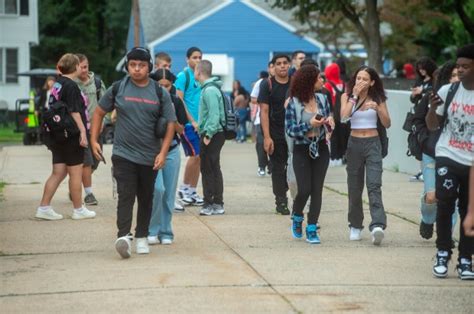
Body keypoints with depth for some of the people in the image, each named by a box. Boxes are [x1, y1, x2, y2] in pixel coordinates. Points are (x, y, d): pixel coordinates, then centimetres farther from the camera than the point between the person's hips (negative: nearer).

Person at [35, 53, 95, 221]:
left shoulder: (58, 84, 12)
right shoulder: (71, 86, -14)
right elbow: (74, 112, -20)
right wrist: (83, 132, -20)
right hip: (72, 136, -9)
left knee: (58, 173, 9)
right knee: (76, 173, 2)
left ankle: (44, 207, 5)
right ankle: (78, 209, 10)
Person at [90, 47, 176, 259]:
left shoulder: (160, 93, 1)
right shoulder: (118, 89, 0)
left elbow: (170, 123, 1)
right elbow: (99, 112, 10)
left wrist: (163, 153, -8)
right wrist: (94, 140, 2)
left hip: (150, 158, 2)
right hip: (123, 155, -2)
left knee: (146, 199, 12)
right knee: (126, 196, -15)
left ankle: (141, 237, 24)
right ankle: (123, 237, -25)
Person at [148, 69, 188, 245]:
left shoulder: (176, 102, 4)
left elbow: (182, 130, 4)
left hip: (172, 152, 3)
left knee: (169, 194, 5)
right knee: (157, 189, -18)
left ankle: (165, 232, 16)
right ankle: (152, 230, -5)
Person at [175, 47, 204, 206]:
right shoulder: (183, 76, -6)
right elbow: (179, 101, -11)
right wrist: (193, 121, -13)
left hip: (199, 123, 7)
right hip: (188, 122, -7)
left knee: (198, 157, 7)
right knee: (195, 155, -11)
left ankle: (192, 191, 14)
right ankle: (184, 188, 3)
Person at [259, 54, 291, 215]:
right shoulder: (268, 85, -2)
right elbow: (264, 111, -6)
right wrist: (267, 137, -13)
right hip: (276, 134, -2)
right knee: (278, 168, 2)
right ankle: (281, 201, 9)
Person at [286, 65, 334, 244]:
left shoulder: (322, 100, 5)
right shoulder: (293, 103, -8)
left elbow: (328, 123, 15)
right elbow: (290, 130, -9)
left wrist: (330, 122, -8)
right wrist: (309, 125, -21)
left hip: (320, 149, 4)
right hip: (302, 150, -4)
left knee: (317, 190, 0)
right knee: (304, 189, -7)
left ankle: (312, 229, 8)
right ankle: (297, 218, 23)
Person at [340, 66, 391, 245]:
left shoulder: (378, 98, 4)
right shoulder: (347, 96, 4)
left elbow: (387, 124, 1)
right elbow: (344, 116, -15)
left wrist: (378, 108, -15)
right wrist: (355, 95, -12)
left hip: (373, 144, -1)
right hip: (354, 143, 1)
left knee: (374, 185, -16)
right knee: (355, 187, 7)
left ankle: (377, 226, -29)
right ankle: (355, 226, 21)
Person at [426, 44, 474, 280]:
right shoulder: (448, 91, 1)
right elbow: (432, 126, 7)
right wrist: (432, 108, -11)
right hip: (448, 156, 0)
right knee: (445, 203, -13)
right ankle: (443, 254, 0)